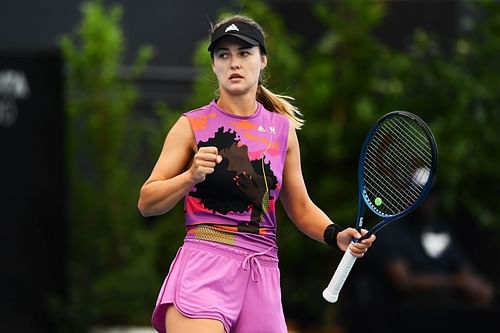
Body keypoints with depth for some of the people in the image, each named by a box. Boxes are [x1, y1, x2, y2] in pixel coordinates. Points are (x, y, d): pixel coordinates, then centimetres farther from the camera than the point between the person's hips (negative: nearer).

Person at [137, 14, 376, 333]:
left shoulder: (282, 128, 13)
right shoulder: (192, 126, 4)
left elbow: (300, 207, 20)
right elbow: (147, 203, 2)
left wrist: (336, 234, 1)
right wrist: (192, 176, -15)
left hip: (263, 273, 4)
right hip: (203, 269, -4)